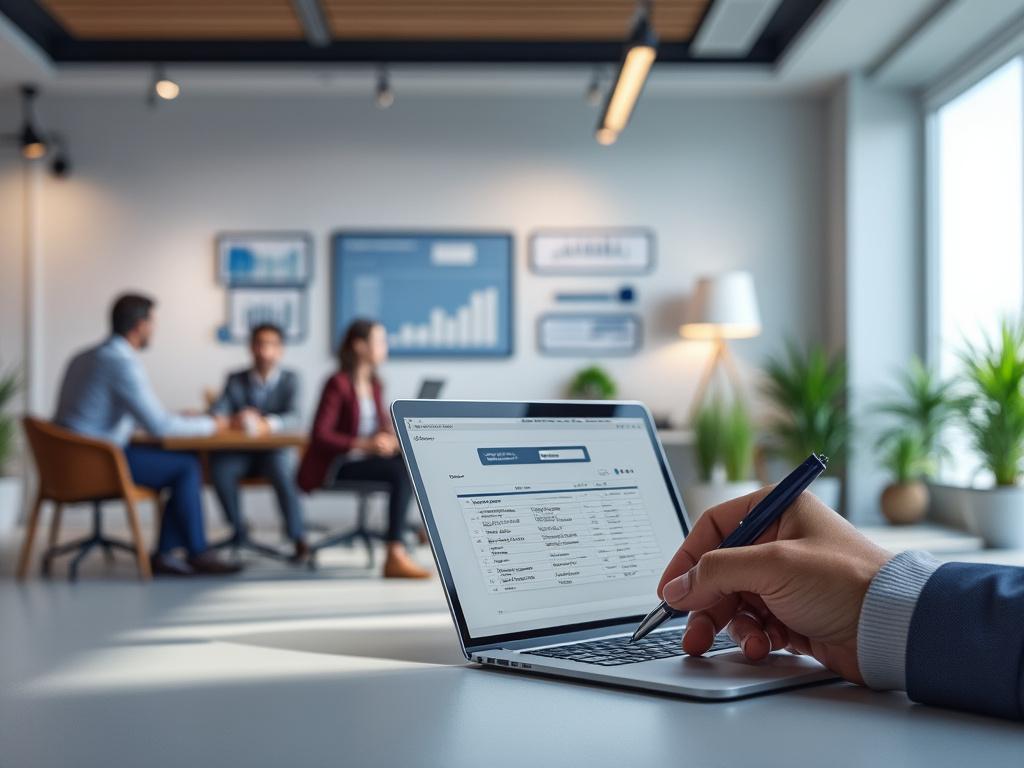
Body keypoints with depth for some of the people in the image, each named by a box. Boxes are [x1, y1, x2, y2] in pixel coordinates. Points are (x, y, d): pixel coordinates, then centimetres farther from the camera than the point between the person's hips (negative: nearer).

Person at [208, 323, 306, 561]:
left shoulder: (289, 380, 2)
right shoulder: (236, 380, 7)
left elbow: (293, 418, -14)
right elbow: (216, 412, -5)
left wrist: (266, 424, -35)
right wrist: (233, 421, -30)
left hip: (276, 451, -2)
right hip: (241, 452, 2)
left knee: (281, 470, -34)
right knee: (220, 468, -29)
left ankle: (297, 537, -19)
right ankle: (237, 529, -9)